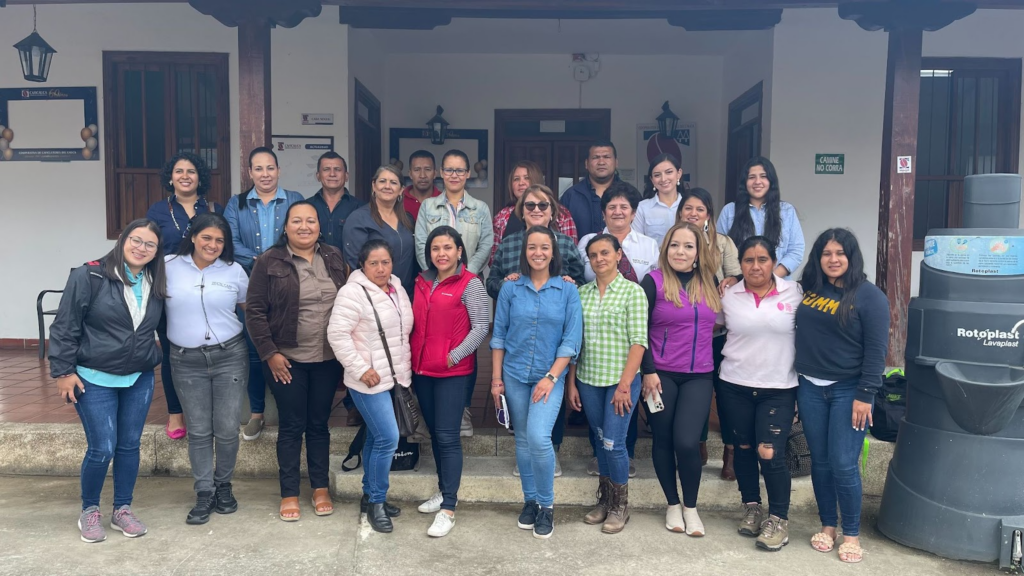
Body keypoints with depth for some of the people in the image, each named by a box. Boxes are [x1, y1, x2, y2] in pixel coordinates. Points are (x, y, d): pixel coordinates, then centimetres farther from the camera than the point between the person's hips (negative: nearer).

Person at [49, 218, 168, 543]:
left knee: (130, 446, 10)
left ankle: (123, 510, 25)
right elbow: (65, 327, -10)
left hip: (140, 379, 5)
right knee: (102, 448, -3)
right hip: (95, 379, -5)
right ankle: (89, 511, 20)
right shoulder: (89, 276, -12)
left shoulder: (156, 285, 4)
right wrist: (63, 371, -11)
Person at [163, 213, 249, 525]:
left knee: (227, 430, 4)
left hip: (229, 357, 0)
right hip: (186, 361, 0)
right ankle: (204, 493, 19)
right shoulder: (168, 267, 0)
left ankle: (223, 486, 26)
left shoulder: (234, 271, 2)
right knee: (199, 431, 7)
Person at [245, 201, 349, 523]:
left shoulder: (334, 258, 4)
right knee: (291, 426, 5)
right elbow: (254, 310, -6)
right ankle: (289, 494, 17)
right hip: (286, 359, -3)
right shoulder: (270, 262, -6)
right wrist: (269, 353, -11)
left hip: (328, 359, 3)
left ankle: (320, 488, 24)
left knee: (319, 424, 12)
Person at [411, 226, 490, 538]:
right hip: (421, 369, 6)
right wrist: (412, 356, 8)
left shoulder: (470, 284, -9)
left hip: (452, 371, -6)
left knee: (447, 437, -6)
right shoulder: (423, 281, 9)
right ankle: (443, 491, 31)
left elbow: (481, 327, -13)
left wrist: (452, 357, -16)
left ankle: (448, 509, 0)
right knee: (434, 433, 15)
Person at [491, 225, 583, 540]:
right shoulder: (510, 288, 0)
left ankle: (546, 505, 4)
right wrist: (496, 378, 1)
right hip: (514, 375, 3)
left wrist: (551, 377, -12)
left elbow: (572, 339, -6)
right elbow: (499, 335, 4)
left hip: (550, 376, -2)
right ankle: (530, 500, 28)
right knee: (522, 440, 11)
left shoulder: (568, 290, -4)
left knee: (539, 438, -16)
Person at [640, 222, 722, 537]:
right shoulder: (653, 281, -5)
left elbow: (717, 324, 20)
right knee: (663, 440, 7)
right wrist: (648, 372, -11)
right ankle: (673, 504, 26)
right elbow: (640, 331, -6)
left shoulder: (710, 283, 8)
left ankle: (691, 507, 15)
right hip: (661, 374, -2)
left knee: (687, 442, -7)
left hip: (699, 376, 2)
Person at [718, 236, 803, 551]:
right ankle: (751, 507, 31)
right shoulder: (728, 296, 0)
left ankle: (779, 519, 11)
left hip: (779, 389, -2)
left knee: (770, 454, -7)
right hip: (735, 386, 2)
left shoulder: (794, 292, -3)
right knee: (743, 449, 12)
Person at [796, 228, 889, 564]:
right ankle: (828, 525, 25)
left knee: (843, 464, -4)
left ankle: (851, 534, 14)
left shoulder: (869, 296, -8)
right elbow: (800, 335, 20)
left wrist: (865, 395, -13)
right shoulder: (808, 289, 6)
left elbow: (876, 349, -10)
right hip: (810, 388, 4)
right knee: (820, 461, 10)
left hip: (849, 390, -4)